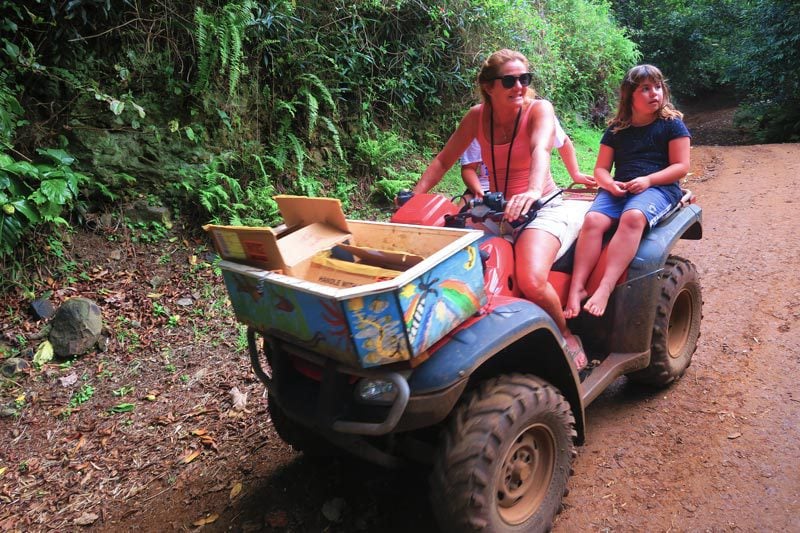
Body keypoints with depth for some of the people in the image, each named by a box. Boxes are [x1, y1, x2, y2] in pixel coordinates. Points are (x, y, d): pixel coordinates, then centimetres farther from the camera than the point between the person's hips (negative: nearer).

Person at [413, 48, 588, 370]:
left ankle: (567, 337, 0)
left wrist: (533, 191, -51)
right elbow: (443, 160, 6)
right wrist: (414, 195, -9)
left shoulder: (539, 109, -9)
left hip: (543, 208, -4)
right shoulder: (478, 116, 2)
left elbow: (541, 150, -30)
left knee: (532, 280, -32)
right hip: (496, 211, 5)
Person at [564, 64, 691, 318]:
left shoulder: (672, 123, 7)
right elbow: (601, 169, 14)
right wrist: (610, 183, -10)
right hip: (618, 188, 3)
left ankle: (605, 288, -46)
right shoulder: (616, 129, 15)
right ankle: (577, 288, -35)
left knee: (633, 217, -38)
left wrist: (648, 180, -16)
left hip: (659, 187, -3)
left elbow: (681, 166, 0)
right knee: (593, 220, -29)